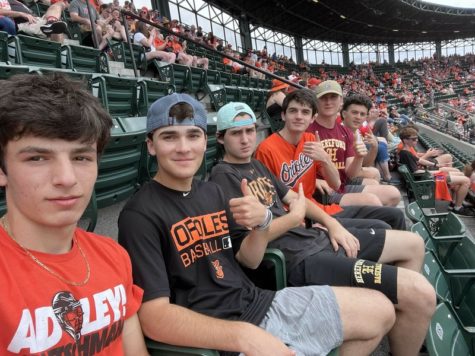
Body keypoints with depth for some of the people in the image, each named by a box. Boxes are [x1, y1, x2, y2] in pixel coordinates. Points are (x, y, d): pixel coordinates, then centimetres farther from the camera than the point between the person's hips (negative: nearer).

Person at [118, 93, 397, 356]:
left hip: (258, 303, 7)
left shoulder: (212, 191, 7)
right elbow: (154, 316, -21)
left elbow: (249, 259, 10)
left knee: (380, 310, 13)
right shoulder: (140, 215, -15)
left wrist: (262, 223, -11)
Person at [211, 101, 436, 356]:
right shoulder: (223, 176, -10)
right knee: (420, 294, -20)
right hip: (299, 259, -10)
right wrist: (294, 218, -9)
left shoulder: (257, 165, 19)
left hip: (316, 238, 10)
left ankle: (404, 334, 33)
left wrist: (332, 225, 5)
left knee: (413, 245, 19)